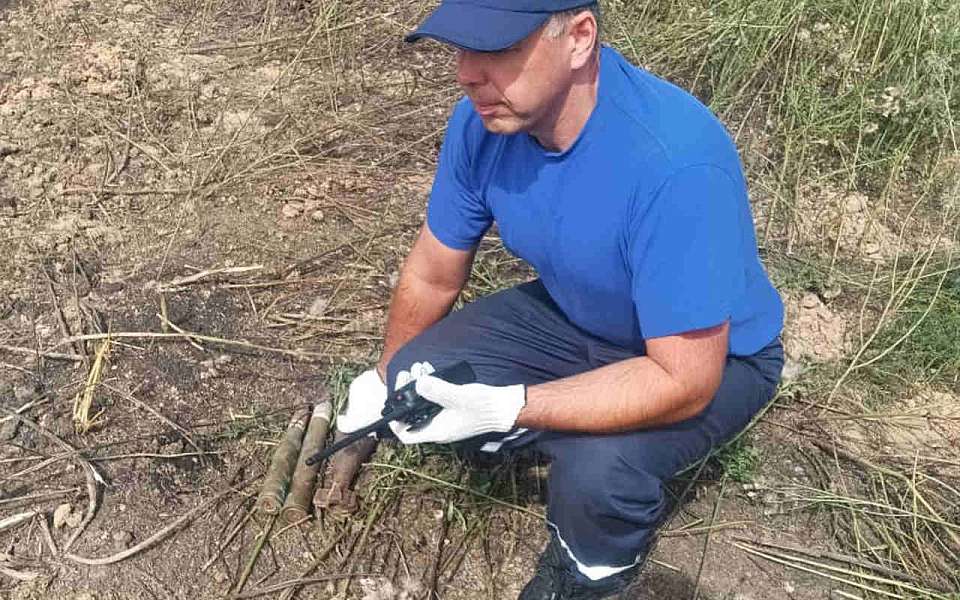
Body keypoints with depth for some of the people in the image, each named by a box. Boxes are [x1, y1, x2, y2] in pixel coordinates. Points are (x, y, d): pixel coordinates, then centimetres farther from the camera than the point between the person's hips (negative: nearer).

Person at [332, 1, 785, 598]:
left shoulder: (676, 163, -38)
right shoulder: (482, 122, -17)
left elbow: (684, 382, -33)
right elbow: (433, 274, 0)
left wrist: (505, 408, -38)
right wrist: (384, 382, 13)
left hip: (712, 356, -5)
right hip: (573, 315, 6)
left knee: (597, 472, -32)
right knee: (417, 380, -9)